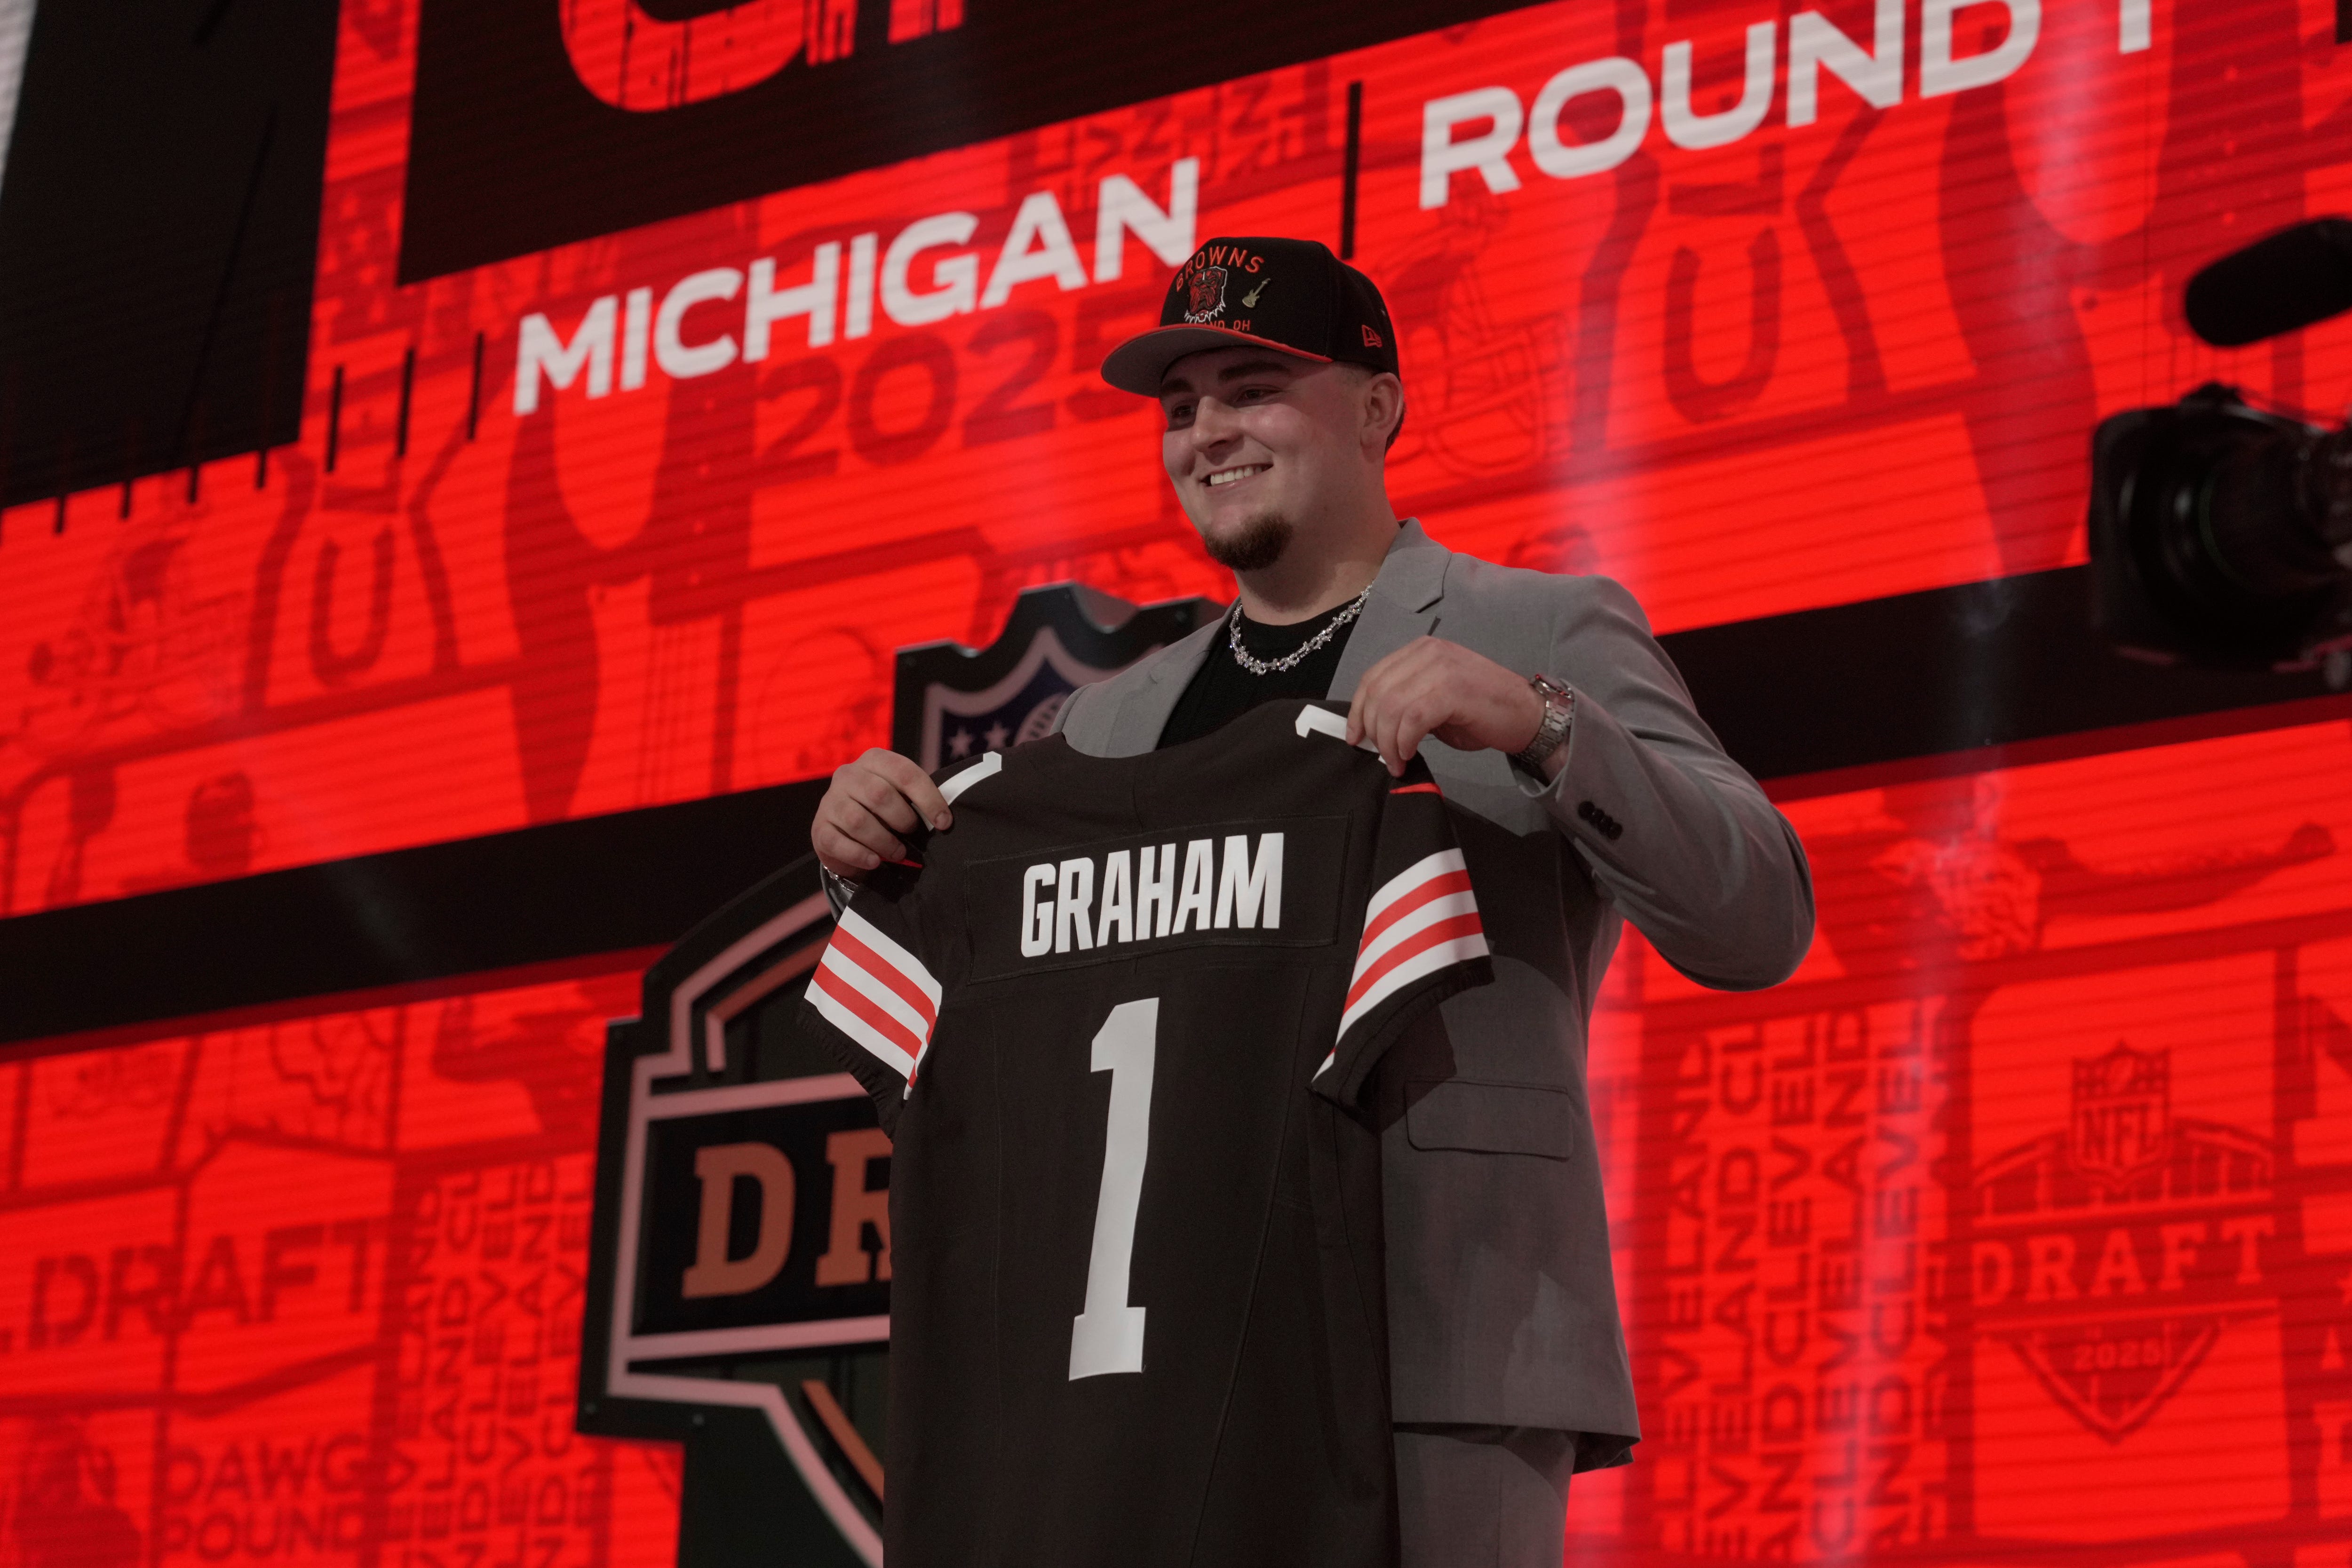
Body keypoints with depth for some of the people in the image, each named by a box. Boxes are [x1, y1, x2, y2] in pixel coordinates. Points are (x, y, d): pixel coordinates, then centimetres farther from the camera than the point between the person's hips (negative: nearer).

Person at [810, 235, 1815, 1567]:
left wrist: (1538, 725, -17)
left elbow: (1760, 928, -4)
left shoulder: (1549, 636, 7)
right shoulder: (1113, 721, 21)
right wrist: (880, 855, 4)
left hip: (1441, 1354, -5)